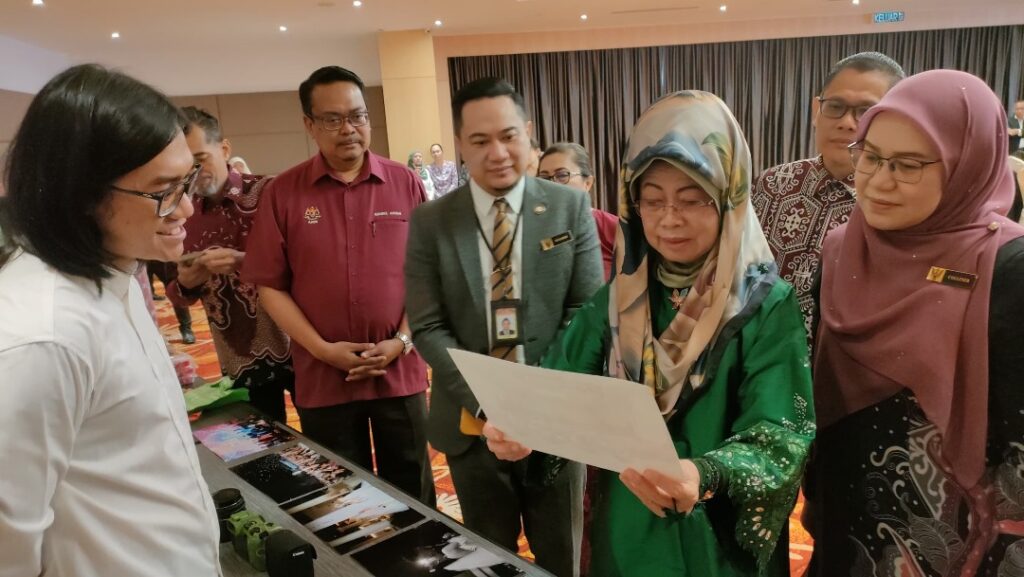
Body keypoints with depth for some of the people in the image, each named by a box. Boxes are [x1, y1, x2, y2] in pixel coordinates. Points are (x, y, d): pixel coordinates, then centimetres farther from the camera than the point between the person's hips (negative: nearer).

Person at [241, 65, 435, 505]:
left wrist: (402, 341, -10)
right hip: (322, 377, 0)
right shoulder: (283, 192, -2)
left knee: (413, 494, 15)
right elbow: (269, 285, -2)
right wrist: (322, 349, -10)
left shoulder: (405, 184, -1)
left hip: (400, 371, 0)